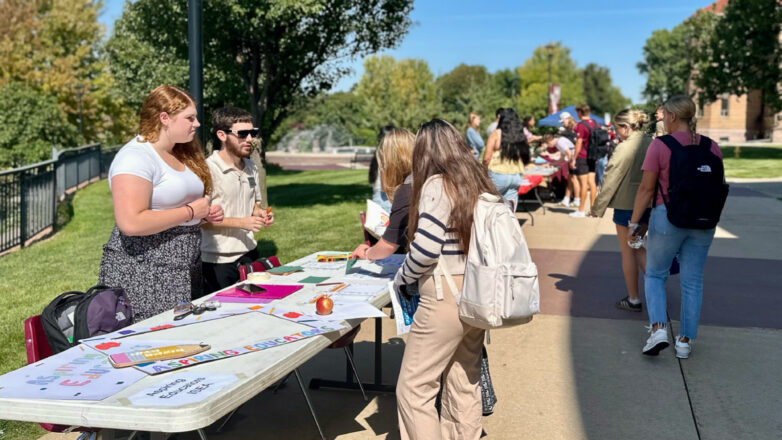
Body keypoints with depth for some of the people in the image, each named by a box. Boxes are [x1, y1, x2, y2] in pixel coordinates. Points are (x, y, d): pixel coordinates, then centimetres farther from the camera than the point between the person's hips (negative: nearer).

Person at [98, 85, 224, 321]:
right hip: (142, 273, -8)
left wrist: (206, 213, 7)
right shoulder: (136, 157, -15)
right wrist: (190, 211, -17)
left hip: (184, 270, 8)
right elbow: (131, 223, -26)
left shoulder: (182, 154, 13)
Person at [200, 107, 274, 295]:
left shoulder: (250, 167, 10)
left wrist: (260, 213, 2)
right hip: (219, 262, -7)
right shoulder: (208, 170, -15)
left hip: (250, 253, 7)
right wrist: (241, 222, -21)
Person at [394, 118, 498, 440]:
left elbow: (426, 248, -20)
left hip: (445, 297, -8)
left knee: (414, 388, 2)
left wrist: (402, 278, -2)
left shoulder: (436, 185, -12)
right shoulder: (478, 183, 9)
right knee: (465, 383, 17)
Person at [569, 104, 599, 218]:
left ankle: (581, 211, 1)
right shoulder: (595, 124, 9)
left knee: (583, 183, -4)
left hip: (582, 157, -7)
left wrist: (574, 159, -13)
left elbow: (579, 143, -16)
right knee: (591, 182, 9)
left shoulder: (581, 125, -13)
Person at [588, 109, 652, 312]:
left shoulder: (625, 148, -18)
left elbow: (611, 180, -15)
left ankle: (633, 299, 14)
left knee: (628, 252, 6)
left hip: (627, 205, -7)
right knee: (638, 247, 21)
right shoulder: (653, 144, 2)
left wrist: (597, 207, -7)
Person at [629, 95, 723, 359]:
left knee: (655, 275, 13)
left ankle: (658, 329, -4)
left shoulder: (660, 146, -10)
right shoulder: (711, 147, 3)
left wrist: (634, 222, -4)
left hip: (667, 218, -4)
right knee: (692, 282, 11)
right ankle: (685, 341, 16)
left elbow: (646, 188, -10)